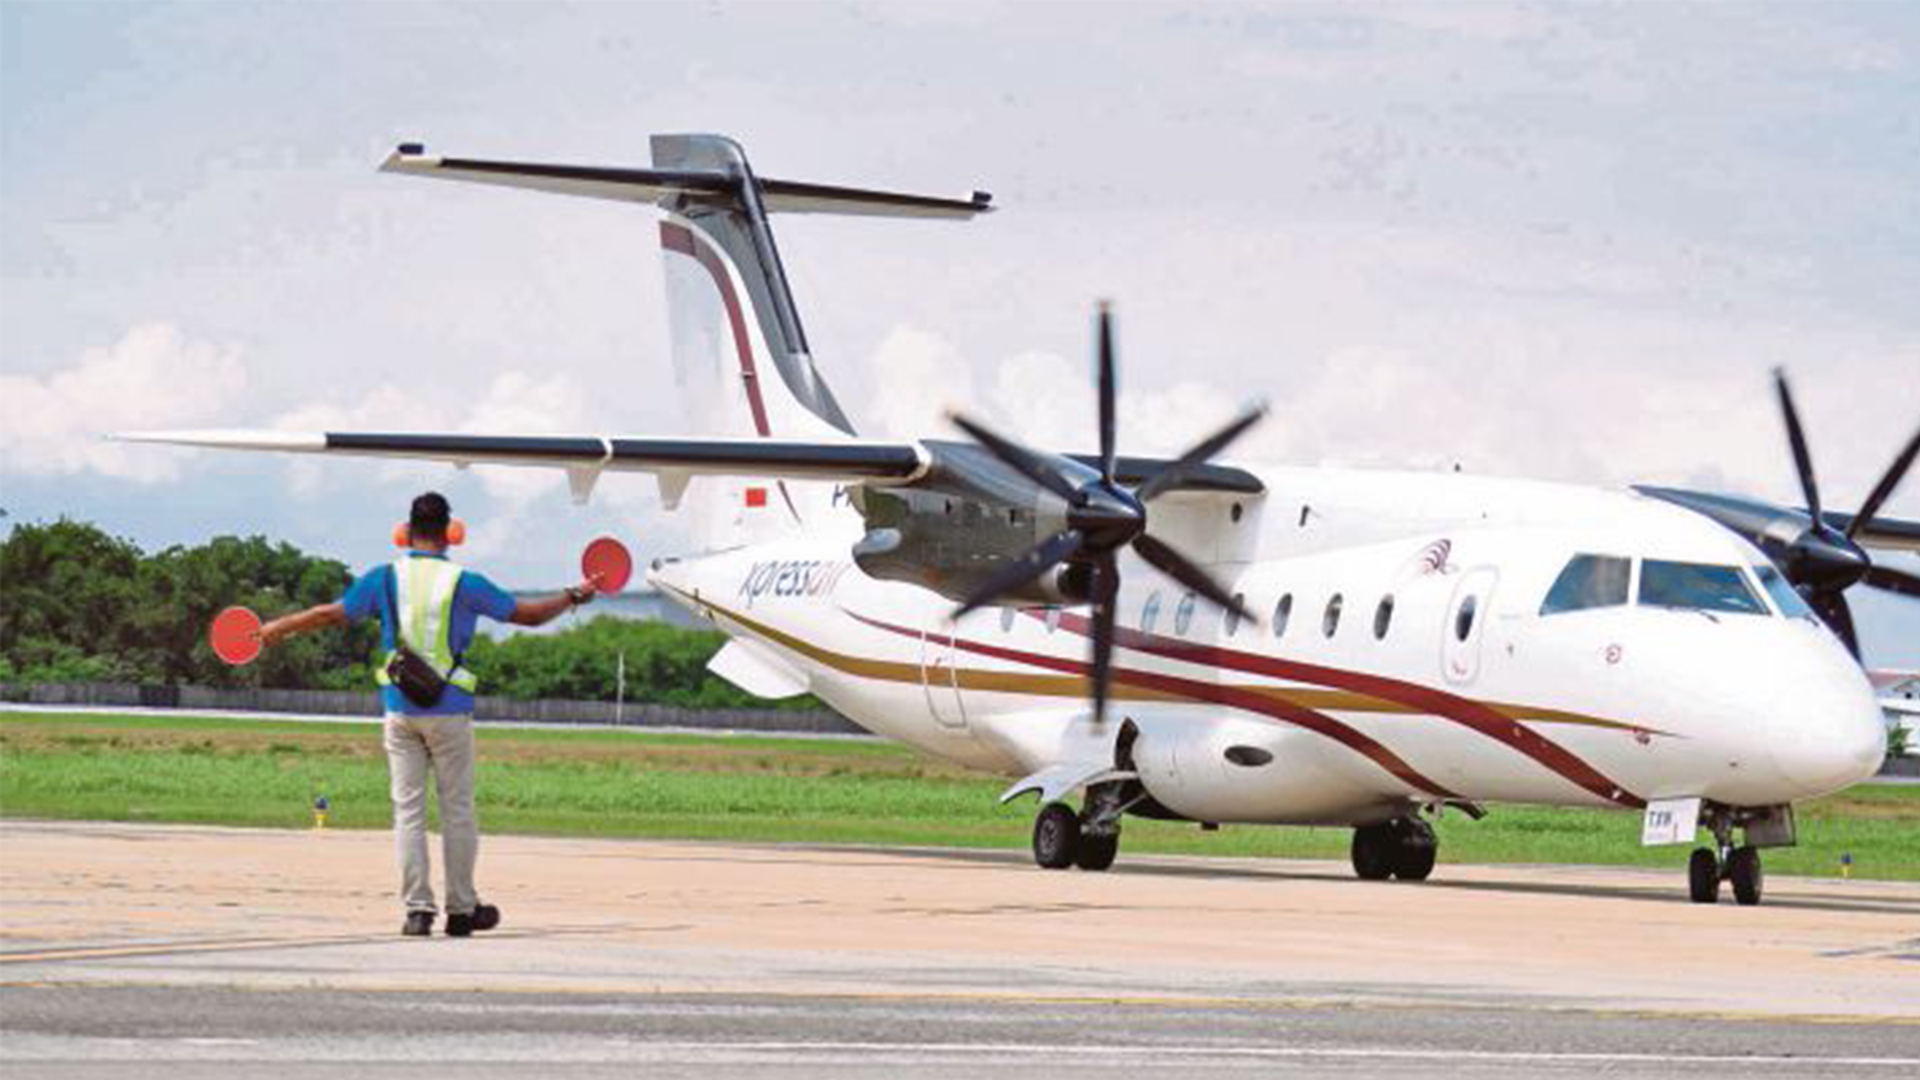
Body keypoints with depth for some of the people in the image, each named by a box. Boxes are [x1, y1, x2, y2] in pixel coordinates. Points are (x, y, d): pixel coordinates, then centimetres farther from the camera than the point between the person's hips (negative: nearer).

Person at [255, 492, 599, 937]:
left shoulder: (384, 578, -2)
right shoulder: (464, 583, -5)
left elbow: (332, 613, 1)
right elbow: (528, 614, 2)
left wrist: (278, 628, 16)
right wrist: (574, 597, 19)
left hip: (400, 710, 1)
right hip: (449, 709, -1)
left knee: (408, 810, 4)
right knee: (457, 810, 8)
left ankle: (417, 908, -1)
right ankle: (461, 909, 13)